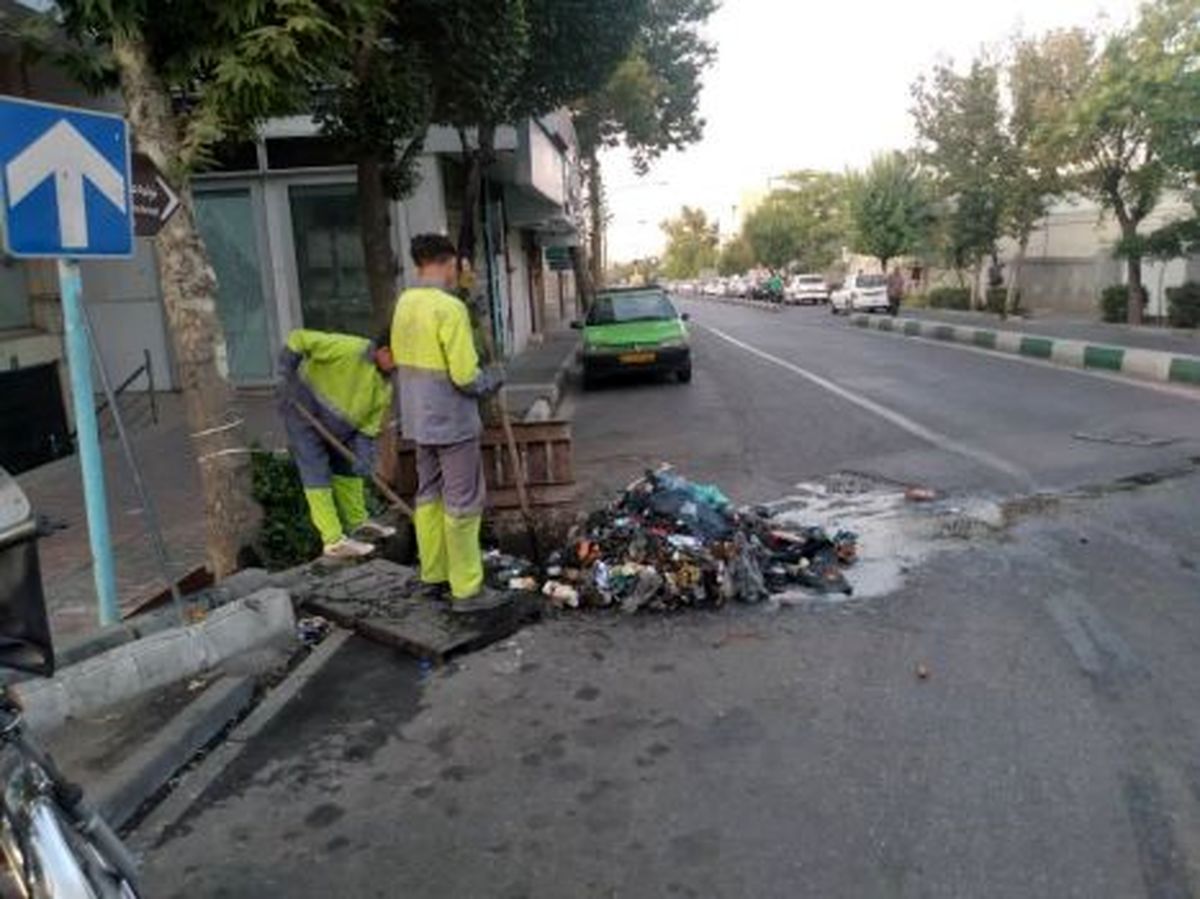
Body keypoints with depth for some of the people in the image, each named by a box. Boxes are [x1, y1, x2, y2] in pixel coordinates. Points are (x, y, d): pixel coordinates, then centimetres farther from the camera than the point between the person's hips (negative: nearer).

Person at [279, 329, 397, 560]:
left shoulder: (384, 386, -4)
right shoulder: (348, 349, -27)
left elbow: (369, 424, -4)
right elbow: (299, 339, -26)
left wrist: (364, 453, -18)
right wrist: (289, 376, -28)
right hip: (304, 413, -8)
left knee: (348, 467, 16)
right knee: (317, 475, -8)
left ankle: (357, 523, 32)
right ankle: (334, 541, -7)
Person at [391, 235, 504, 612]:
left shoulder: (404, 304, 5)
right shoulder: (450, 308, -20)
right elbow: (466, 377, -22)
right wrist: (493, 379, -2)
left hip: (419, 420, 8)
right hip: (452, 422, -8)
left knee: (429, 495, 17)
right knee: (463, 504, 0)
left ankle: (433, 576, 26)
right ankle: (466, 590, 5)